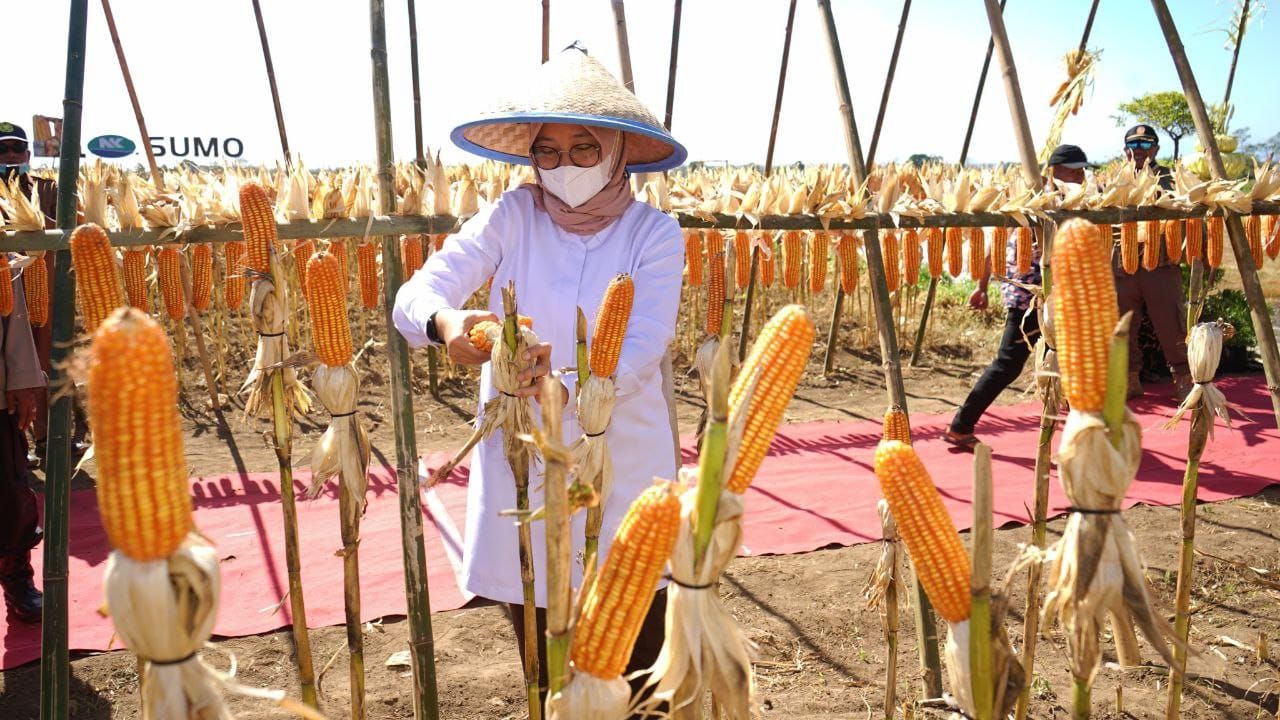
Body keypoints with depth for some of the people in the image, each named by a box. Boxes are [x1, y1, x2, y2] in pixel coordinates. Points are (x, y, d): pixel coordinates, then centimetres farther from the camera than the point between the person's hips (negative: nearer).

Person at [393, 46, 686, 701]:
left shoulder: (653, 234, -6)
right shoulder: (513, 217, -3)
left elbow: (641, 350, -19)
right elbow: (413, 296, -13)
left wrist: (561, 384, -38)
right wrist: (444, 322, -37)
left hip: (625, 473, -1)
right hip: (522, 471, 1)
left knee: (641, 671, 14)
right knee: (546, 674, 18)